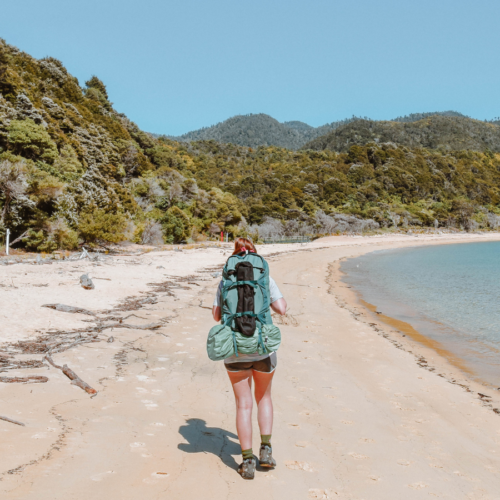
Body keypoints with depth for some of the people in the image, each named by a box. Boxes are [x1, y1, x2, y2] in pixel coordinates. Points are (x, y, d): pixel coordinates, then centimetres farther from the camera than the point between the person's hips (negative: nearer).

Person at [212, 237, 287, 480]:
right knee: (263, 397, 22)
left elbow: (216, 316, 5)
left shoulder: (225, 282, 2)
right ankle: (265, 449, 14)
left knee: (243, 404, 10)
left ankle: (248, 461, 10)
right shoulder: (265, 279, -2)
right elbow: (281, 308, -3)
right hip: (263, 349, 0)